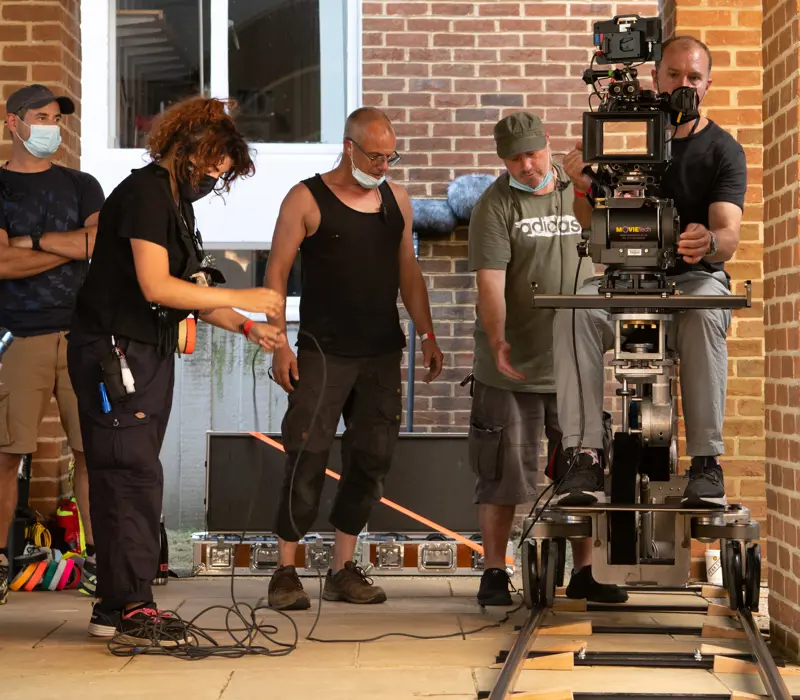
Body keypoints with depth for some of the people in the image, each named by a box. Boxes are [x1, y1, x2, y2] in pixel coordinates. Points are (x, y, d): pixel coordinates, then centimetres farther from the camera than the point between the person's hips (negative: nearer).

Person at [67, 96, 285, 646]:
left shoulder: (177, 202, 18)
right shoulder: (146, 193, -13)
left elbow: (191, 291, 20)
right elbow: (156, 286, -22)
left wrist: (247, 328, 9)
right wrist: (239, 299, -17)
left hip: (151, 354, 10)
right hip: (114, 352, -10)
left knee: (130, 479, 9)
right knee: (134, 475, -11)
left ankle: (116, 607, 13)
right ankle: (132, 606, -8)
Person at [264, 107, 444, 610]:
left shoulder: (396, 200, 12)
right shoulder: (306, 200, -3)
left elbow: (408, 271, 18)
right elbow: (277, 272, -3)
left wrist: (428, 336, 12)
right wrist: (279, 344, -10)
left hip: (382, 352, 5)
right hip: (323, 351, -5)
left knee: (372, 459, 5)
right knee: (308, 459, -8)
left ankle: (344, 569, 15)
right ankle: (287, 571, -1)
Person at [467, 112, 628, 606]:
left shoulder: (580, 194, 9)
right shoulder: (495, 206, -5)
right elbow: (490, 282, -15)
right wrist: (498, 343, -28)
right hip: (511, 368, -4)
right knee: (503, 476, 2)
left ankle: (583, 574, 18)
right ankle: (494, 575, 11)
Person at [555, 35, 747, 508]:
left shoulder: (723, 150, 3)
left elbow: (729, 234, -12)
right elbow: (595, 226, 3)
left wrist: (709, 242, -38)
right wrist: (583, 188, -21)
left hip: (697, 277, -2)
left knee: (705, 315, -37)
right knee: (575, 311, -30)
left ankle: (707, 460, -33)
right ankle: (586, 455, -32)